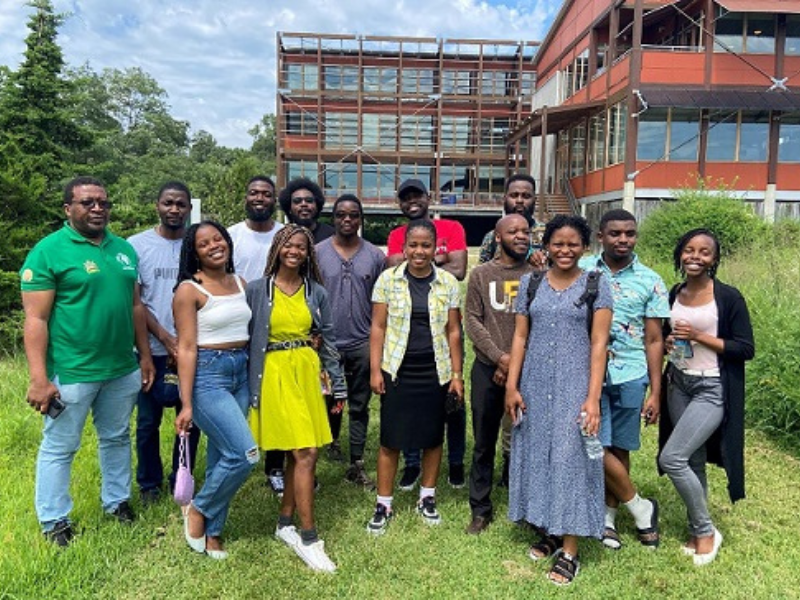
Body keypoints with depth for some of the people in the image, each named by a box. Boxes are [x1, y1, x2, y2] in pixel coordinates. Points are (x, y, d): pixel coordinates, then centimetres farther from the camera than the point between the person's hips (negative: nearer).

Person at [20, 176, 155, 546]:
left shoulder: (124, 249, 7)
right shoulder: (48, 251, -10)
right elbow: (36, 319, -14)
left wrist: (145, 356, 11)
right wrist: (39, 378, -18)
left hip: (123, 369, 6)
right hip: (71, 373, -5)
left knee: (117, 438, 19)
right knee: (59, 447, 10)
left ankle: (117, 500, 37)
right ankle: (54, 520, 26)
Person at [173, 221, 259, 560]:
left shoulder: (239, 283, 9)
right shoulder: (189, 289, -9)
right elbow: (186, 348, -12)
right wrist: (186, 404, -14)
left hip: (241, 373, 6)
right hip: (207, 375, -6)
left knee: (222, 455, 12)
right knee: (245, 454, -12)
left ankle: (212, 531, 27)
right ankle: (199, 510, 13)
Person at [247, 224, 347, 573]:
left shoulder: (316, 292, 7)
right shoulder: (256, 290, -2)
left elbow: (328, 339, 10)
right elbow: (246, 339, 1)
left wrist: (338, 385, 10)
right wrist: (248, 385, -1)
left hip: (307, 372, 4)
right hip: (275, 374, -4)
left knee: (298, 454, 8)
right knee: (306, 454, -9)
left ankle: (285, 524, 27)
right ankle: (309, 539, 2)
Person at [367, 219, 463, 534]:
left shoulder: (448, 283, 1)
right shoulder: (388, 279, -2)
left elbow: (453, 331, 4)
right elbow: (378, 327, 0)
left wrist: (457, 375, 1)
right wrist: (375, 370, -5)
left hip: (435, 372, 2)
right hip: (396, 371, -1)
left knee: (433, 437, 12)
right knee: (390, 439, 4)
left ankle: (427, 498, 30)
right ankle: (384, 504, 19)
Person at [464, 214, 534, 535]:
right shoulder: (481, 274, 4)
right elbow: (473, 321, -1)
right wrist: (500, 357, -11)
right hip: (488, 369, 0)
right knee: (484, 443, 8)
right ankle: (481, 510, 22)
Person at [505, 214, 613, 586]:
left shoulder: (596, 286, -2)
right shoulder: (530, 283, 6)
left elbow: (599, 344, -7)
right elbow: (520, 337, 6)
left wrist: (593, 398, -14)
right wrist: (512, 385, 0)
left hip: (574, 386, -3)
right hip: (535, 385, 4)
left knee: (571, 459, -1)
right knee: (536, 455, 11)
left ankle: (569, 551, 10)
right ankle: (546, 533, 28)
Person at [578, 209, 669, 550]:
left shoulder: (650, 282, 2)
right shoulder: (580, 271, 1)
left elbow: (654, 340, 4)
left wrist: (655, 392, 1)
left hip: (630, 376, 1)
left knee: (619, 448, 9)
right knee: (596, 446, -3)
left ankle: (609, 515, 27)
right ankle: (640, 507, 19)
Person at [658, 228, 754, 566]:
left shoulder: (728, 297, -11)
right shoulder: (674, 294, 6)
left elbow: (746, 349, -11)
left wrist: (700, 337, -19)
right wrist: (667, 343, -2)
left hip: (712, 390, -6)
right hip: (678, 385, 6)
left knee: (671, 458, -11)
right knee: (692, 462, 12)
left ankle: (706, 531, 11)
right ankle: (698, 532, 29)